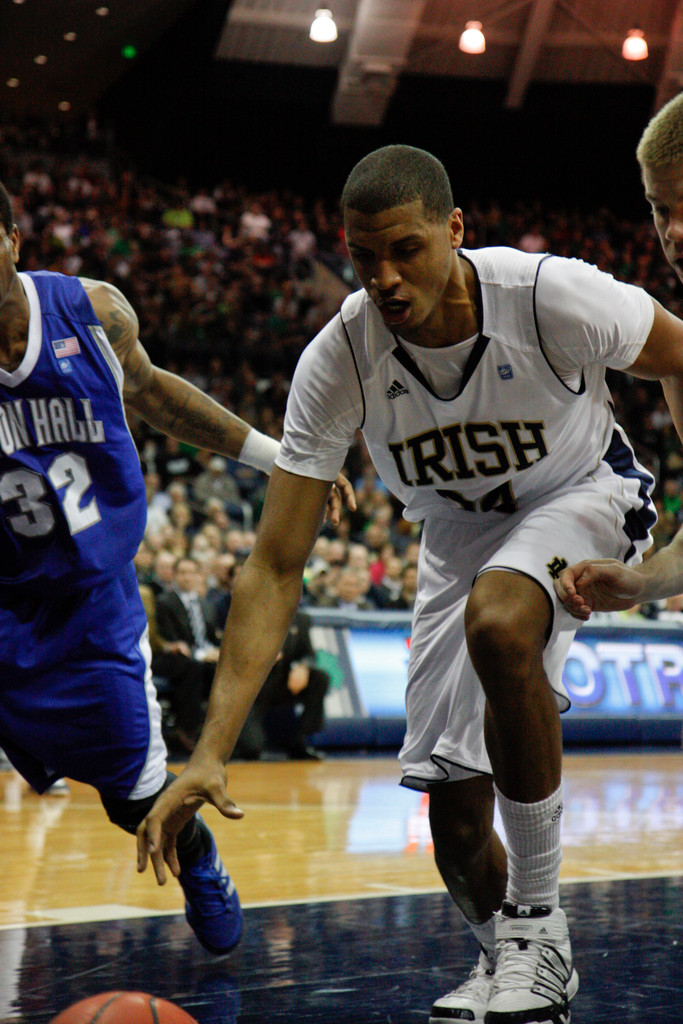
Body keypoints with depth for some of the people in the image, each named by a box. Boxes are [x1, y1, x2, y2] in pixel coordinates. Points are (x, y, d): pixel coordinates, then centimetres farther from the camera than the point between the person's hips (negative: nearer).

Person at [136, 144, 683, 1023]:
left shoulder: (552, 295, -31)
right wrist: (211, 752, -30)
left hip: (580, 493, -3)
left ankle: (539, 926, -22)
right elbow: (275, 566, -23)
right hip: (460, 531, 3)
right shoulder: (336, 362, -25)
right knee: (457, 828, -1)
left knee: (498, 623, -38)